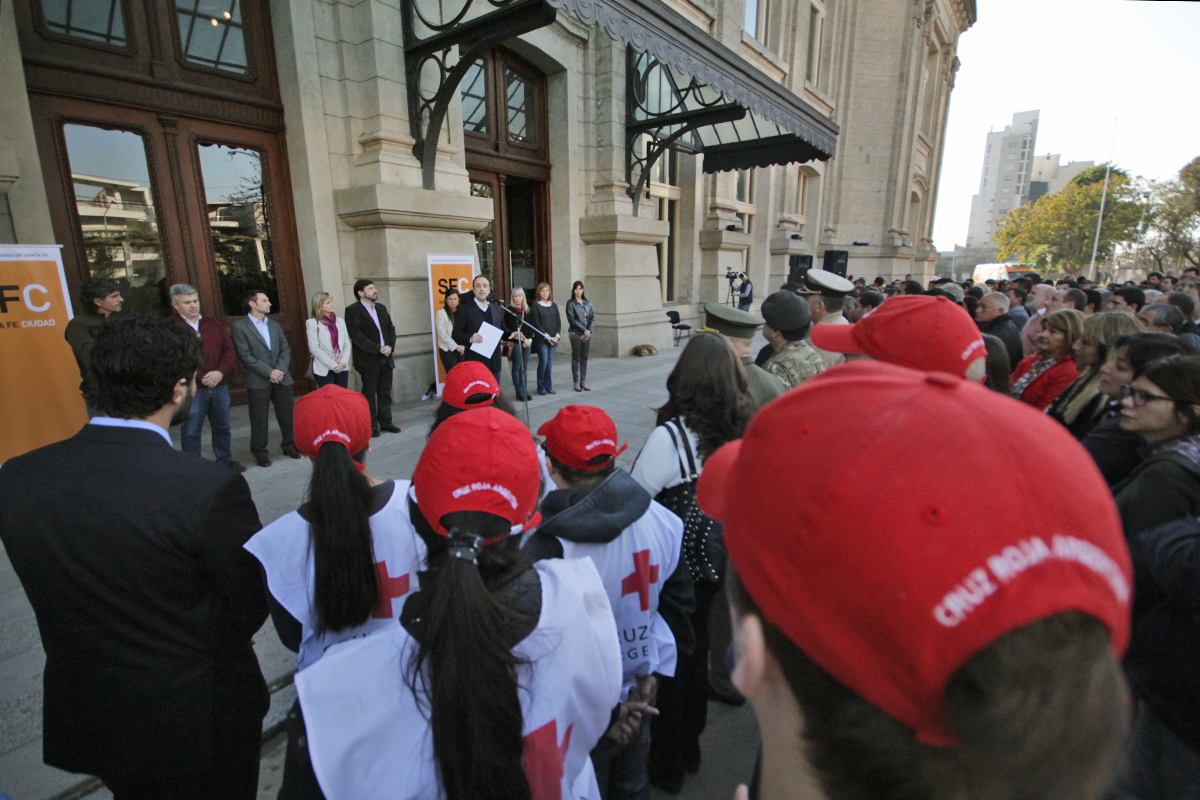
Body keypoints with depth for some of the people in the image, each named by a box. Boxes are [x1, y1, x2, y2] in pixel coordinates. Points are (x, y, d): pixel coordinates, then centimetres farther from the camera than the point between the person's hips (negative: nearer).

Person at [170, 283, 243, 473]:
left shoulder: (214, 324, 12)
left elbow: (228, 349, 6)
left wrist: (220, 372, -10)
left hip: (219, 385, 5)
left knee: (223, 427, 15)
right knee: (191, 432, 5)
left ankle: (225, 461, 30)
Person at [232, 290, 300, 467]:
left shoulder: (275, 325, 15)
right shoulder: (240, 326, -2)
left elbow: (285, 349, 9)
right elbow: (245, 355, -9)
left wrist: (280, 369, -8)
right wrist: (269, 372, -13)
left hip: (282, 377, 4)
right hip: (258, 381, -4)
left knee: (288, 415, 6)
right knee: (259, 419, 3)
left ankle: (290, 445, 21)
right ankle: (259, 452, 15)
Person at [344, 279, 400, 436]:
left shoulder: (381, 308, 14)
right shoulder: (352, 310, -7)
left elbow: (391, 328, 12)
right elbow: (357, 336, -14)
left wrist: (389, 346, -6)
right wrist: (378, 349, -17)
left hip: (385, 358, 6)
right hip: (368, 361, -6)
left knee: (385, 394, 11)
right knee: (369, 395, 3)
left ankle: (386, 422, 21)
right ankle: (372, 426, 11)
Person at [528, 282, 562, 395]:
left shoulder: (553, 306, 14)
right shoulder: (535, 306, -1)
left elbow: (558, 321, 11)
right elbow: (536, 323, -7)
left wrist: (557, 335, -4)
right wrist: (547, 336, -12)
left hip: (553, 339, 4)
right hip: (541, 339, -4)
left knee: (549, 363, 5)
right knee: (543, 362, -7)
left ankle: (548, 387, 12)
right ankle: (541, 387, 4)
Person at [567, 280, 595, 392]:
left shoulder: (587, 302, 12)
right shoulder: (570, 303, -2)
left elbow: (592, 317, 9)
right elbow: (571, 319, -9)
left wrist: (590, 330, -6)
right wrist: (584, 330, -13)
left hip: (587, 334, 4)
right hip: (576, 333, -4)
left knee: (584, 358, 7)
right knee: (576, 358, 1)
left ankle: (583, 381, 13)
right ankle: (576, 383, 5)